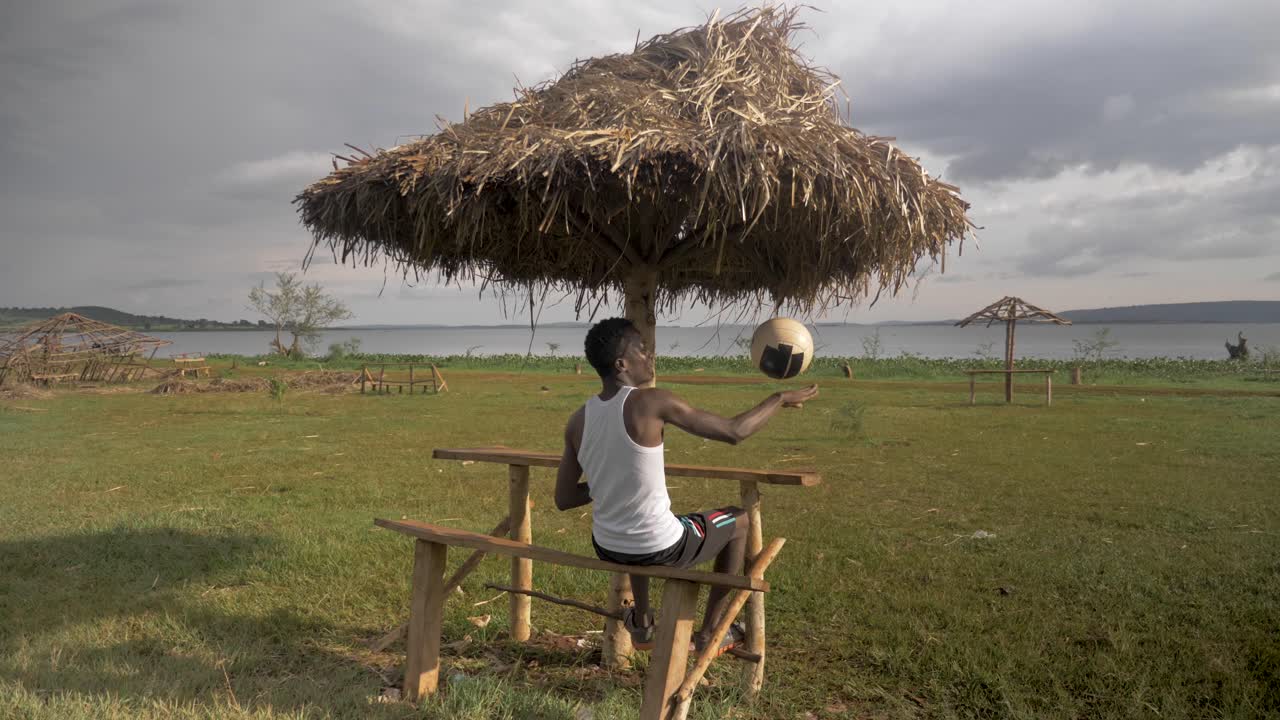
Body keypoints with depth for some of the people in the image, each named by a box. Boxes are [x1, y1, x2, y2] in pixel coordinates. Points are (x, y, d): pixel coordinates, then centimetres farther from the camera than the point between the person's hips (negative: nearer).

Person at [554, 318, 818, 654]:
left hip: (606, 548, 6)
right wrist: (781, 398, 0)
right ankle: (707, 634, 32)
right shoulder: (652, 403, -20)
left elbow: (563, 499, 2)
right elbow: (735, 431, -15)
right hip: (659, 550, -6)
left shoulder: (578, 420, -4)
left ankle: (642, 626, 50)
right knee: (739, 521, 21)